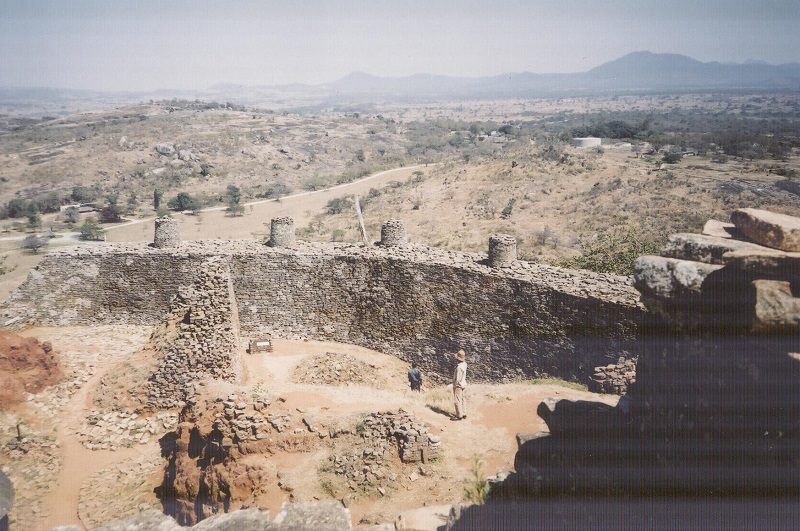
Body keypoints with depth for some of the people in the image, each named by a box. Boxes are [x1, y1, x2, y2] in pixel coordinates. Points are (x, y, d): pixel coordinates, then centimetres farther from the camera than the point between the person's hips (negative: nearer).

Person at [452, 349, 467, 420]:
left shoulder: (459, 367, -27)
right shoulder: (464, 364, -1)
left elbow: (458, 378, -23)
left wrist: (455, 385, -12)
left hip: (458, 385, -9)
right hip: (463, 383, 9)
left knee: (457, 400, -2)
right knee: (462, 399, 16)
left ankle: (459, 416, 2)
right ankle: (464, 414, 24)